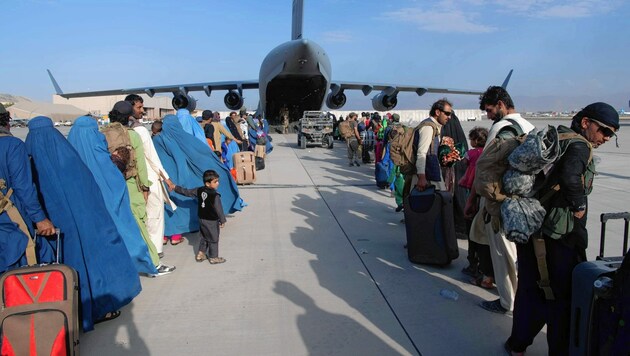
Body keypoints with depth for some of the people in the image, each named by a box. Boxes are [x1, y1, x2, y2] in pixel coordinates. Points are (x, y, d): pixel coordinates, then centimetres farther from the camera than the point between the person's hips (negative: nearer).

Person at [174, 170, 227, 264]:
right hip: (212, 221, -7)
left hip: (202, 219, 7)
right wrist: (222, 220, -11)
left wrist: (176, 188, 19)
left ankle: (200, 254, 28)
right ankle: (213, 257, 16)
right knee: (213, 239, 7)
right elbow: (218, 209, -21)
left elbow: (187, 192, 6)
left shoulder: (199, 190, -2)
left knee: (204, 237, 23)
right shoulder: (215, 195, -23)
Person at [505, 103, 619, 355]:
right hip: (559, 233, -9)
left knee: (530, 288, 19)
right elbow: (570, 176, -30)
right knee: (564, 296, 6)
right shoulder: (579, 146, -11)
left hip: (529, 228, 9)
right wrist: (579, 205, -16)